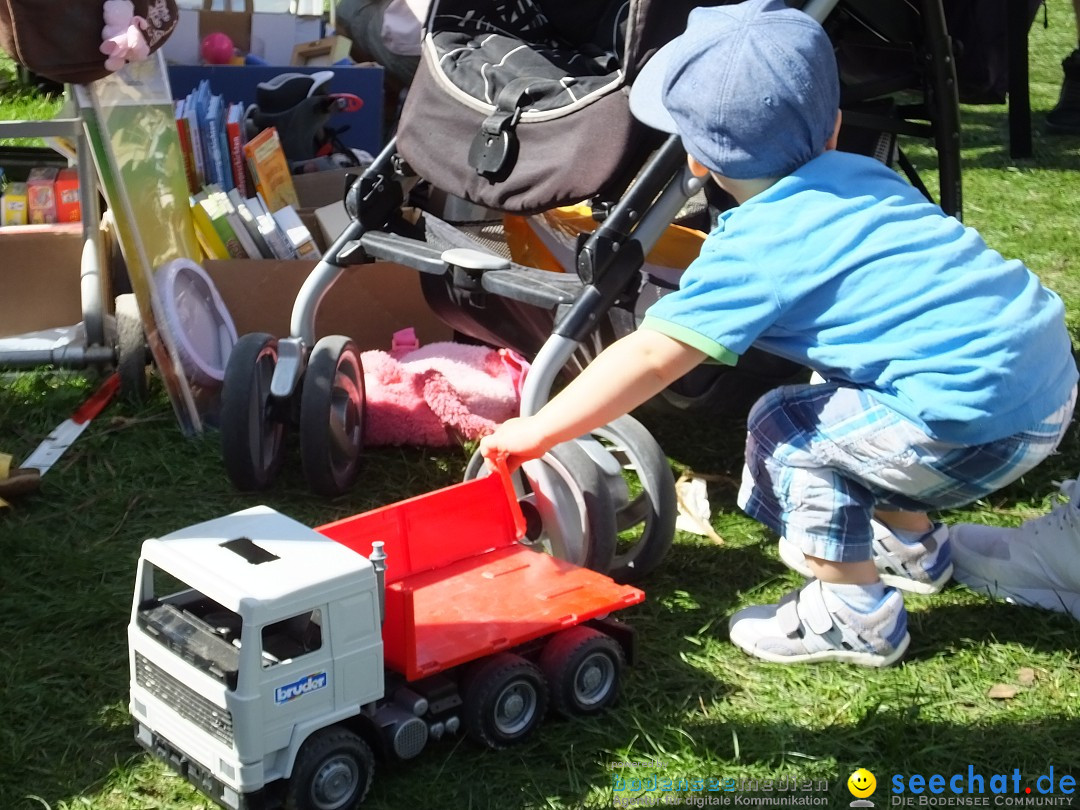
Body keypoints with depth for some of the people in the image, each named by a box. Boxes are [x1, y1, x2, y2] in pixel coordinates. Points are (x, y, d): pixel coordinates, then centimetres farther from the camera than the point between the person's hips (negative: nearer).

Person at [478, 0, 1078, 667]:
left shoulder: (755, 248, -9)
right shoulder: (866, 177, 12)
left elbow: (649, 359, -9)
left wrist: (535, 432, 1)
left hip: (980, 424, -9)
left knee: (783, 426, 4)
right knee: (839, 397, 25)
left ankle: (855, 618, 12)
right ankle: (909, 543, 42)